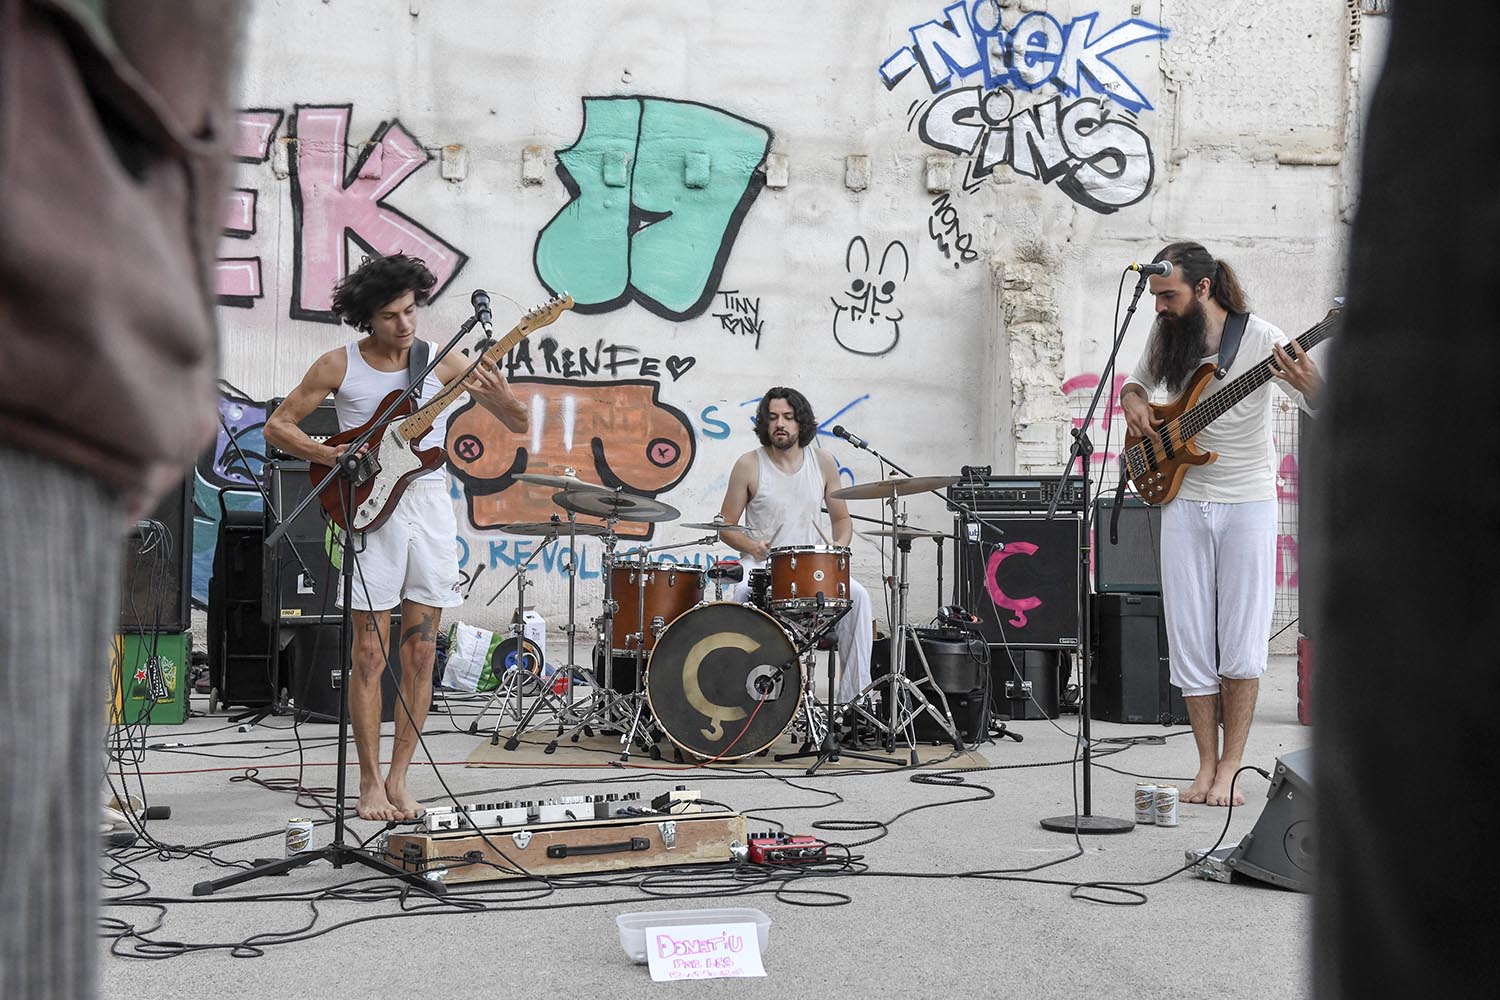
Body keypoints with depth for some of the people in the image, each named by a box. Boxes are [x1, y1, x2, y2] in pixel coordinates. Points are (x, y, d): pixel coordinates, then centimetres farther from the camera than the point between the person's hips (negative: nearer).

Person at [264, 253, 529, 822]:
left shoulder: (442, 363, 3)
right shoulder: (340, 366, 0)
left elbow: (519, 424, 3)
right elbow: (277, 425, 5)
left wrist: (499, 396, -20)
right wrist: (333, 457, -10)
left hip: (430, 505, 2)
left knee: (420, 654, 3)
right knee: (370, 656, -2)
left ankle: (398, 780, 12)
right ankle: (371, 784, 7)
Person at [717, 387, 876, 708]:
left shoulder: (822, 462, 6)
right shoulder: (749, 465, -2)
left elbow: (842, 518, 16)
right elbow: (725, 526, 3)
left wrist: (839, 544, -6)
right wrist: (752, 546, -17)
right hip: (761, 566, -2)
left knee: (857, 595, -24)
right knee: (743, 594, -36)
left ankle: (855, 695, -19)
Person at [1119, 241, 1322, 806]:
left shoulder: (1260, 338, -12)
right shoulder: (1165, 335, 2)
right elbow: (1137, 379, 22)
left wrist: (1308, 384, -36)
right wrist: (1132, 400, -1)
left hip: (1246, 504, -4)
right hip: (1183, 501, 4)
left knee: (1241, 646, -1)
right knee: (1190, 642, 4)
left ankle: (1229, 769, 8)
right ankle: (1206, 765, 13)